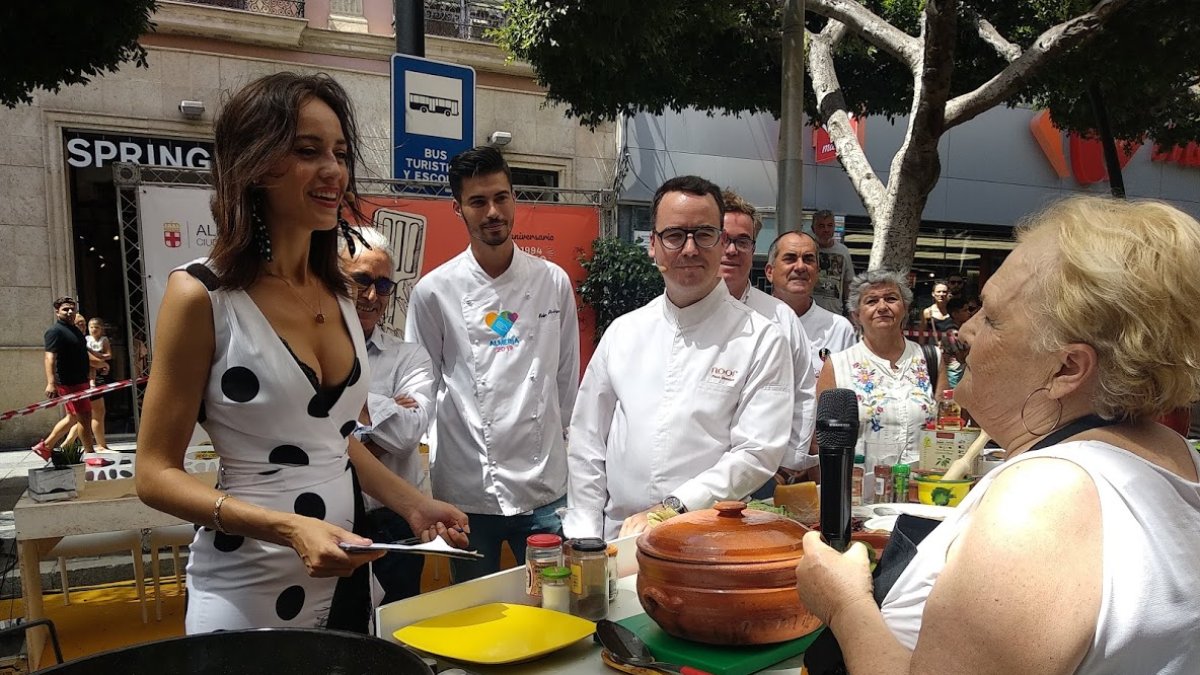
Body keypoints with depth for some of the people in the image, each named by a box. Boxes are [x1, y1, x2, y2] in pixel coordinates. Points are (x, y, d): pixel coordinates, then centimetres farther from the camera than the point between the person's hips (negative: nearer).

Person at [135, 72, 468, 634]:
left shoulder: (337, 292, 6)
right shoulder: (200, 294, -13)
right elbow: (156, 474, -12)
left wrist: (412, 504, 6)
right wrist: (288, 528, -24)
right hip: (248, 598, -6)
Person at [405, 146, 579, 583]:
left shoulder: (554, 282, 2)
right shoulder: (433, 292, -3)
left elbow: (567, 379, 10)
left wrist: (558, 443, 12)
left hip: (544, 487, 1)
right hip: (466, 492, -1)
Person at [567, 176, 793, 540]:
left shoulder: (761, 339, 1)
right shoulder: (622, 332, 12)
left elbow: (757, 453, -6)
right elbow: (587, 445, 14)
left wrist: (672, 508, -14)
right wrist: (585, 540, 7)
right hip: (617, 542, 2)